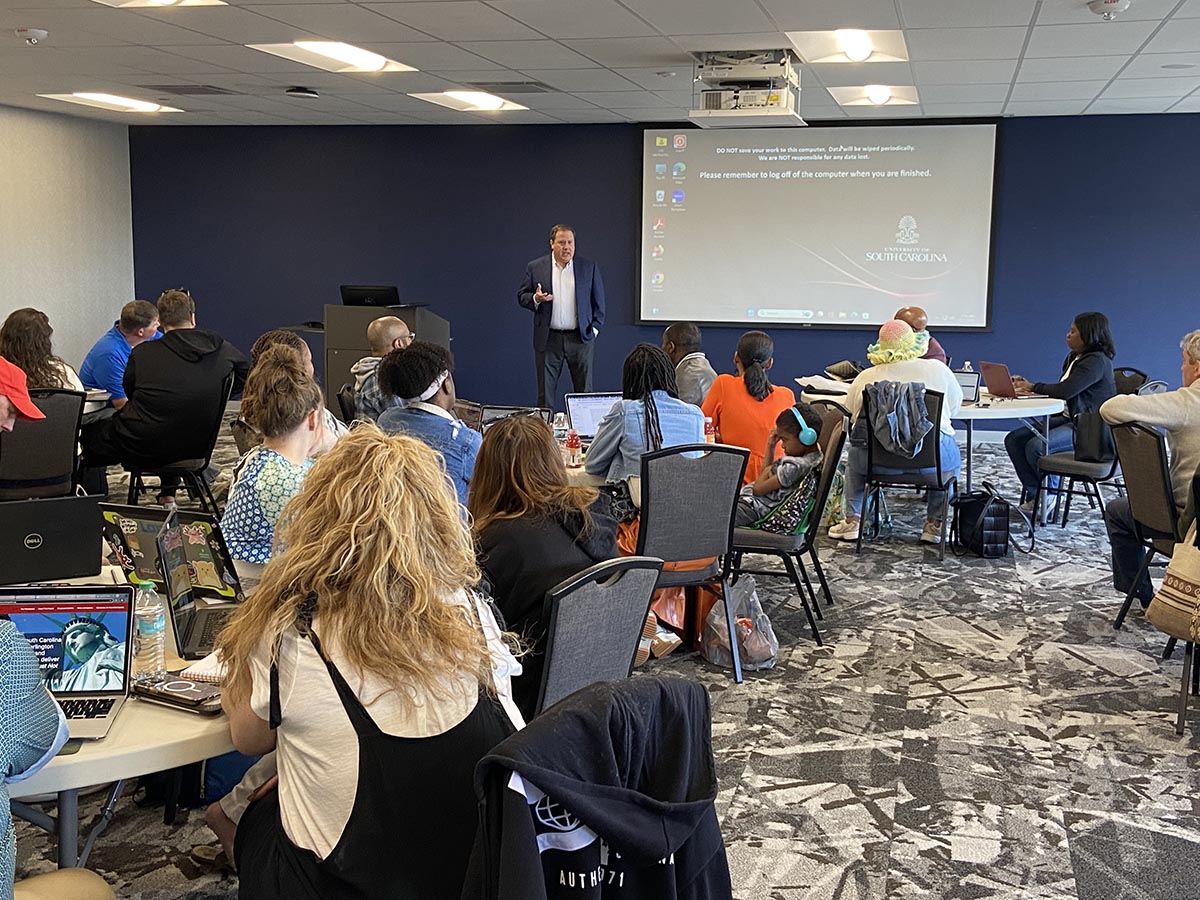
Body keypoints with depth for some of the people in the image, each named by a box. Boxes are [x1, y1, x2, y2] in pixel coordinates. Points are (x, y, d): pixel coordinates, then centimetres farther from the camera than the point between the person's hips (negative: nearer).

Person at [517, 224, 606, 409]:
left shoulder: (589, 267, 4)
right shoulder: (535, 268, 2)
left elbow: (599, 301, 8)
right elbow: (521, 296, 6)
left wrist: (594, 328, 0)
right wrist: (535, 299, -15)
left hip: (580, 338, 0)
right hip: (548, 339, 0)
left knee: (585, 391, 4)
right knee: (545, 392, 4)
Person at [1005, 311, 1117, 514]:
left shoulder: (1097, 361, -17)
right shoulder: (1075, 358, 16)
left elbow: (1066, 390, -25)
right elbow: (1061, 390, 18)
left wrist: (1034, 387, -10)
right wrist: (1029, 387, 3)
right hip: (1068, 419, 10)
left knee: (1036, 446, -28)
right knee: (1014, 439, -4)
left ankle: (1050, 495, -2)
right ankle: (1034, 495, -5)